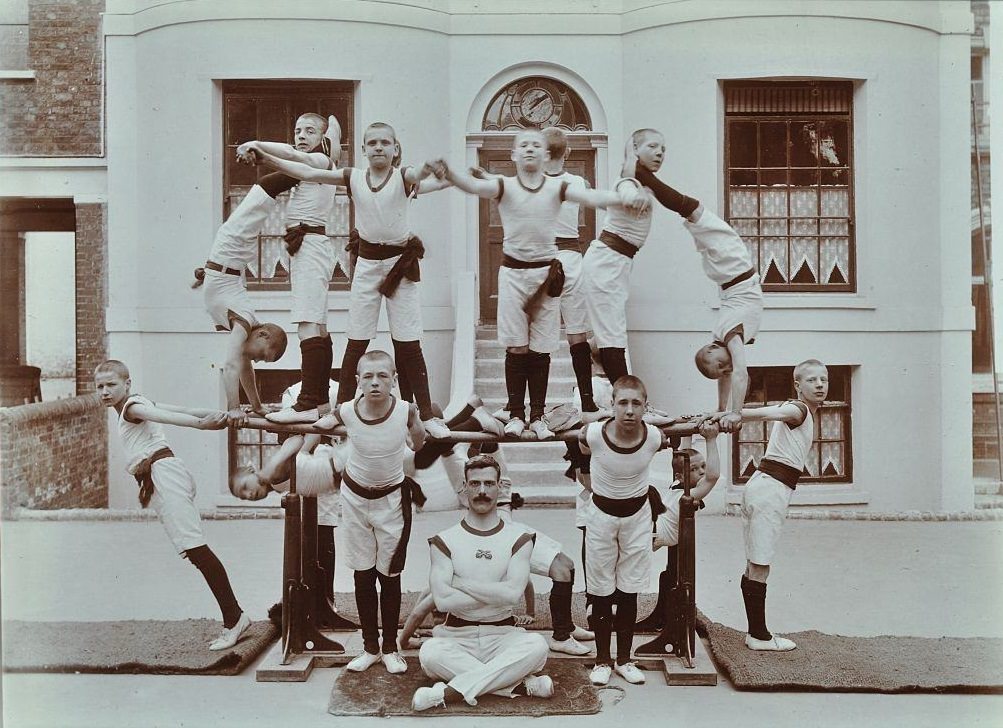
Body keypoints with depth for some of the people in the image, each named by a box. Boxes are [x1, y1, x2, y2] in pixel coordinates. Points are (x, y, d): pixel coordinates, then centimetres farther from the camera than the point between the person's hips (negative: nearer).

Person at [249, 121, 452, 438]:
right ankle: (341, 409, 14)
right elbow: (309, 173, -3)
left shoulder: (405, 176, -7)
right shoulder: (354, 177, 2)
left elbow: (444, 177, -26)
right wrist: (266, 156, -11)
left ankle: (426, 415, 7)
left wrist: (429, 170, -51)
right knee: (356, 342, 5)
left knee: (408, 344, 0)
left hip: (400, 262, -2)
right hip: (367, 263, 2)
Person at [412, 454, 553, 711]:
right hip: (456, 637, 0)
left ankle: (450, 692, -29)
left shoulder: (518, 538, 4)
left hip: (502, 635, 1)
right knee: (430, 652, -32)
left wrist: (460, 584, -9)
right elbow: (442, 601, -12)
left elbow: (513, 593, -13)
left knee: (537, 646, -30)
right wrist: (495, 592, -9)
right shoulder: (444, 541, 3)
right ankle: (522, 685, -27)